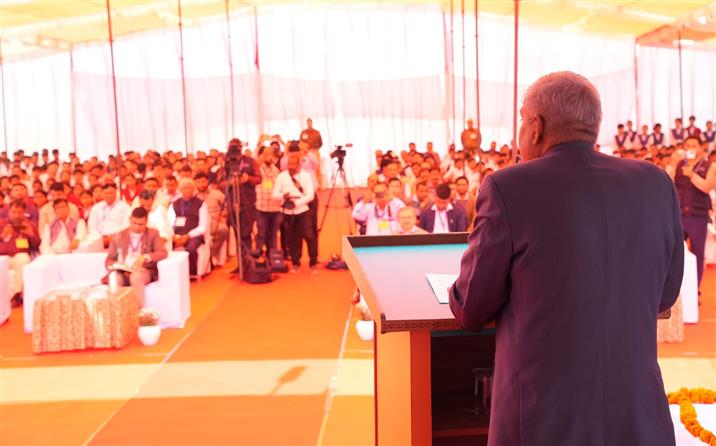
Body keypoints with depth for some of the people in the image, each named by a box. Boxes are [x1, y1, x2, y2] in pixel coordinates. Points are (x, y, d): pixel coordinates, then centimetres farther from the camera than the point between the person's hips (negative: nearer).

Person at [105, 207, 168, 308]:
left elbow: (163, 253, -2)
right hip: (123, 273, 2)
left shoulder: (153, 234, 13)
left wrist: (145, 257, -20)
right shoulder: (118, 236, 18)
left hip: (144, 271, -2)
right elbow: (109, 260, 16)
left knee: (135, 277, -38)